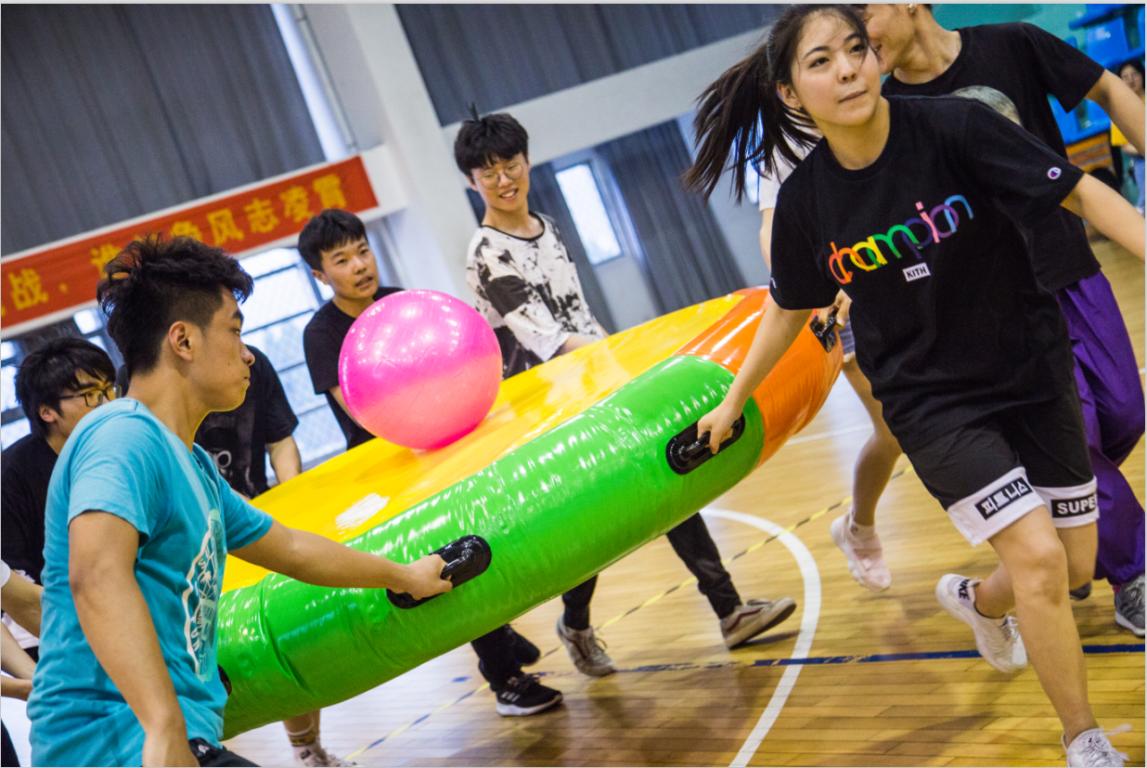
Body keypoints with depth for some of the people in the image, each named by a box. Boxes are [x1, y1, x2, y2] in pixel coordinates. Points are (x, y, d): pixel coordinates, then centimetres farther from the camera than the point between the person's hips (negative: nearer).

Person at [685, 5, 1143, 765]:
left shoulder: (954, 127, -18)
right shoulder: (805, 201, -11)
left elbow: (1082, 192, -18)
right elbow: (789, 310, 6)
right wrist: (733, 400, 14)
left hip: (1035, 375, 1)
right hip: (932, 400, -1)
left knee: (1075, 565, 11)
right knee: (1038, 558, -14)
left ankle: (976, 599, 46)